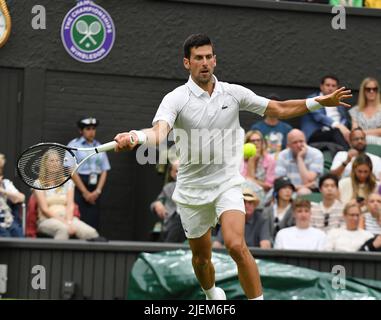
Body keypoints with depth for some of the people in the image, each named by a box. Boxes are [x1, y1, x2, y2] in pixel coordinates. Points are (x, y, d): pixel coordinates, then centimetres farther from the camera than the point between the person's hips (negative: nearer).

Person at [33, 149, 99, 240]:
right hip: (47, 220, -3)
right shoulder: (39, 184, 6)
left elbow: (70, 205, 6)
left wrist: (69, 222, -16)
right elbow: (44, 209, -4)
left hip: (67, 217, 3)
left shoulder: (67, 182, 17)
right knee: (63, 229, -42)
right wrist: (64, 222, -16)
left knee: (90, 233, -31)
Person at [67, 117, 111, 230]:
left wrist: (97, 191, -4)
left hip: (95, 190, 4)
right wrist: (85, 192, -10)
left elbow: (104, 171, 10)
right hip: (78, 187, -4)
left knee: (93, 224, -2)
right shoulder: (74, 145, 1)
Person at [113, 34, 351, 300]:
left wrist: (322, 101, -2)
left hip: (227, 185, 0)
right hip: (192, 191, 0)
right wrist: (136, 137, -54)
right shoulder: (176, 99, -11)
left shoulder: (234, 93, -1)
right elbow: (159, 132, -30)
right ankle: (213, 295, 45)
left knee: (236, 246, -24)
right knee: (201, 256, 15)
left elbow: (279, 109, 7)